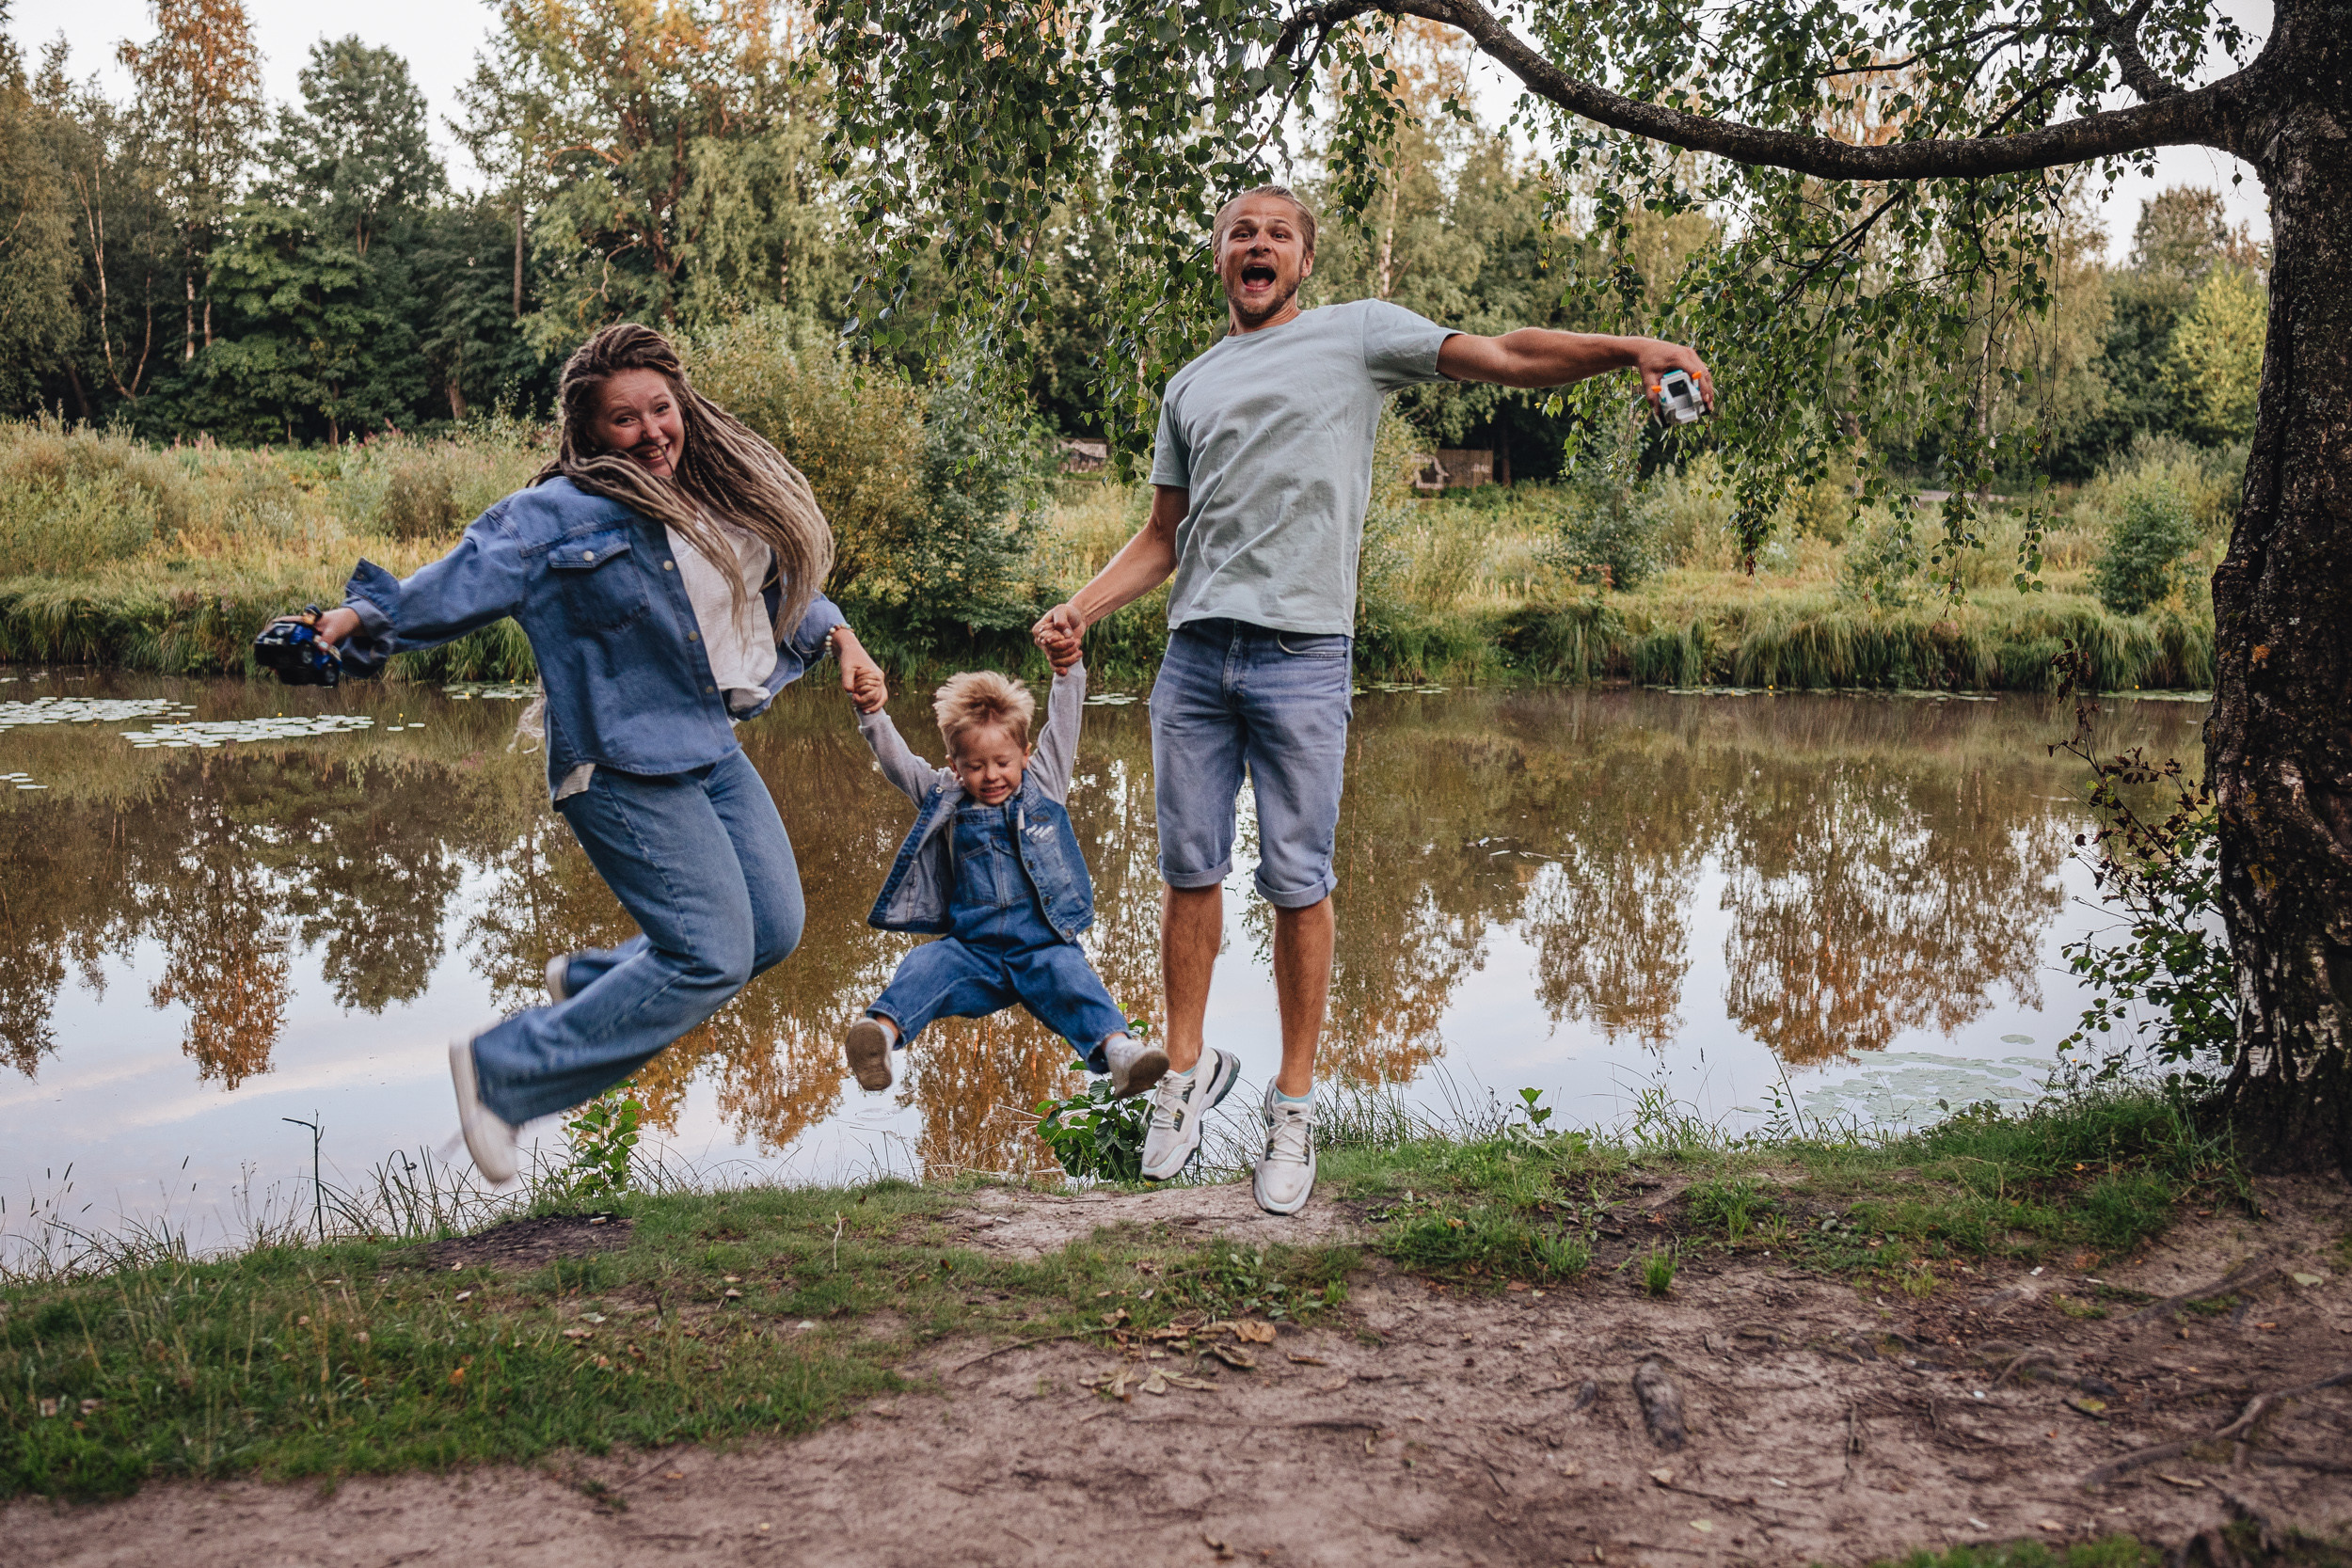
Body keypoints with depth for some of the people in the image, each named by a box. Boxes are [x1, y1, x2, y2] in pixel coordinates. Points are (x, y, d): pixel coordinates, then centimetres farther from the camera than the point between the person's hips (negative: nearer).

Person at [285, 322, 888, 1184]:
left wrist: (838, 637, 14)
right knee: (711, 957, -12)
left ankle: (588, 983, 32)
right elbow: (453, 588, -16)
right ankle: (503, 1071, 1)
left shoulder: (720, 492, 8)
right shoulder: (560, 516, -13)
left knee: (773, 930, 11)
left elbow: (781, 581, 24)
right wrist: (363, 619, -30)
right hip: (626, 768, -9)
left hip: (711, 750, 9)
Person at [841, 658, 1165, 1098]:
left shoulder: (1044, 786, 11)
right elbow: (897, 761, 7)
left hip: (1043, 947, -2)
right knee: (925, 965, -25)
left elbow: (1063, 724, 4)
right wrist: (871, 713, -8)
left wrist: (1067, 670, -10)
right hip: (973, 951, 2)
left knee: (1070, 977, -30)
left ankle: (1116, 1049, -52)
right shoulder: (945, 801, 14)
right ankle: (883, 1029, -49)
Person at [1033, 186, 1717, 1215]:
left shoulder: (1358, 333, 9)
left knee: (1297, 884, -1)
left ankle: (1294, 1103, 10)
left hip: (1303, 656, -4)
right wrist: (1078, 610, 7)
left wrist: (1630, 348, -13)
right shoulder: (1188, 388, 22)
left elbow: (1505, 358, 1)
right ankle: (1188, 1069, 23)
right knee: (1190, 872, 7)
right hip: (1194, 655, 4)